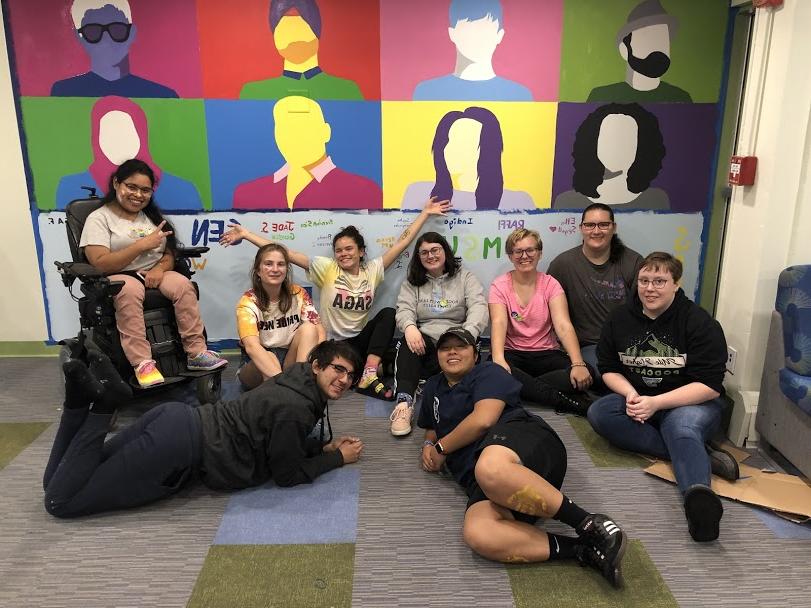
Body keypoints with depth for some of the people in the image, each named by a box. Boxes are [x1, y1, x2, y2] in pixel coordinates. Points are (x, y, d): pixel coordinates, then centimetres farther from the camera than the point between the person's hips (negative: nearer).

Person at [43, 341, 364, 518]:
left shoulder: (298, 381, 12)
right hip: (182, 447, -9)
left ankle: (85, 393, 2)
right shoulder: (295, 408, -17)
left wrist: (326, 445, 15)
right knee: (59, 501, -4)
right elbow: (287, 475, -7)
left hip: (179, 419, 9)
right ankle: (101, 404, -9)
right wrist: (339, 458, 2)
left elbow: (282, 443, 25)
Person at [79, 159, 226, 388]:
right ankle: (142, 364, -41)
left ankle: (196, 353, -28)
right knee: (129, 292, -39)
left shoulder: (152, 216, 19)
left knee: (183, 285, -28)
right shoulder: (99, 218, 1)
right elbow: (100, 263, -12)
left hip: (155, 273, 4)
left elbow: (169, 254, 12)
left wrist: (160, 268, -12)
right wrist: (142, 245, -17)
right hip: (118, 277, -4)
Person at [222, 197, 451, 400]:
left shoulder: (372, 270, 2)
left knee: (388, 313, -23)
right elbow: (286, 254, -10)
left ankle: (368, 375, -28)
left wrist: (424, 213, 1)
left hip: (360, 340, 4)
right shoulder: (326, 269, -5)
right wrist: (245, 234, -13)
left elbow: (401, 242, 2)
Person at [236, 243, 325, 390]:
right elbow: (251, 346, -32)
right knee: (269, 358, -37)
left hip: (291, 359, 3)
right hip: (257, 365, -3)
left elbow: (319, 332, -12)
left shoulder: (298, 294, -4)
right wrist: (281, 378, -49)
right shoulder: (248, 302, -15)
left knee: (308, 328, -24)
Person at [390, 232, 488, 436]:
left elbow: (479, 308, -5)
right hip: (423, 340, 1)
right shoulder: (412, 282, 16)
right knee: (408, 344, -33)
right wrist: (409, 327, -26)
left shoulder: (465, 277, 11)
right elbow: (404, 310, 0)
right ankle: (404, 403, -46)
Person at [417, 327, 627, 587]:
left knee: (490, 469, -45)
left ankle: (590, 525, -31)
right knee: (478, 534, -35)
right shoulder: (433, 388, 34)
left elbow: (483, 419, -2)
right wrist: (429, 445, 25)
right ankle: (584, 549, -30)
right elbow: (432, 429, 49)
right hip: (480, 481, 4)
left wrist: (441, 448, 8)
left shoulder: (488, 372, 15)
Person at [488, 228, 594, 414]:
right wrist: (498, 358, -40)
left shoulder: (550, 284, 0)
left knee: (586, 374, -24)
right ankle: (562, 399, -27)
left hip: (546, 353, 2)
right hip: (512, 353, -1)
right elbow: (499, 323, -19)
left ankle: (523, 387, -20)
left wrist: (578, 364, -29)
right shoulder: (500, 286, -2)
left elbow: (563, 326, -13)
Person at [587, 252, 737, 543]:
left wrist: (655, 403, -23)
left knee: (682, 428, -38)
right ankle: (701, 457, -32)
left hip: (691, 402, -4)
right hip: (635, 399, 4)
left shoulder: (700, 323, -9)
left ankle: (699, 495, -67)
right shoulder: (620, 318, 4)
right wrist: (630, 394, -14)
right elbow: (608, 369, 8)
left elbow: (709, 386, -14)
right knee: (598, 412, -26)